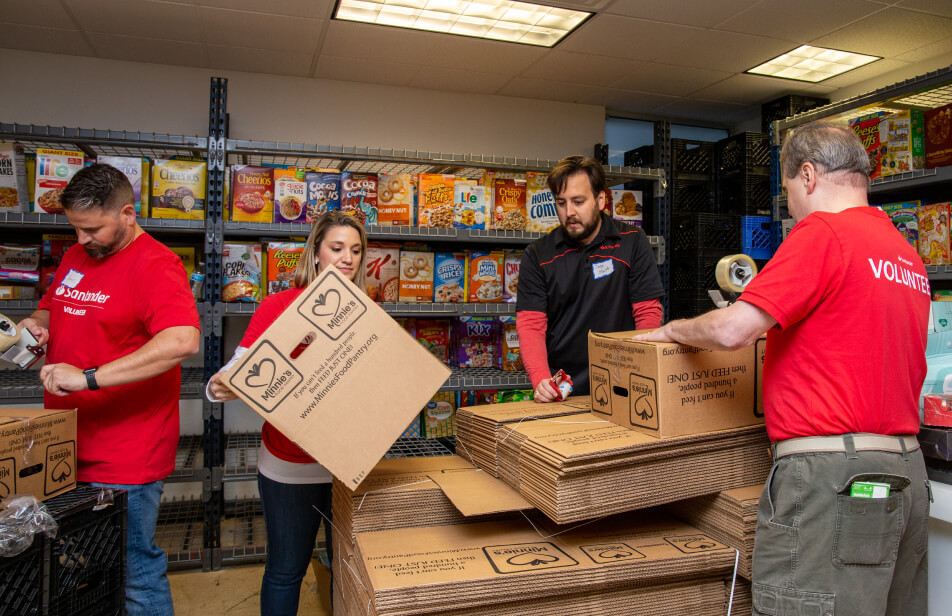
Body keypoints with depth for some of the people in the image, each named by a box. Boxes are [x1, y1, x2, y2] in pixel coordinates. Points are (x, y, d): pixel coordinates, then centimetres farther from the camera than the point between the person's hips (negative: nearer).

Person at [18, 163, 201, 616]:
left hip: (125, 459, -8)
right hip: (68, 446, 8)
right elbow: (52, 307, 29)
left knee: (136, 571, 5)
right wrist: (36, 323, 4)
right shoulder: (75, 257, 11)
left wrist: (89, 377, -33)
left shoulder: (154, 265, -16)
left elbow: (183, 341, -33)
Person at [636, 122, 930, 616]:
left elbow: (732, 330, -19)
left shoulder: (822, 232, -12)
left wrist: (672, 329, 0)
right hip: (908, 473, 10)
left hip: (832, 476, -10)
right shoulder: (909, 256, 15)